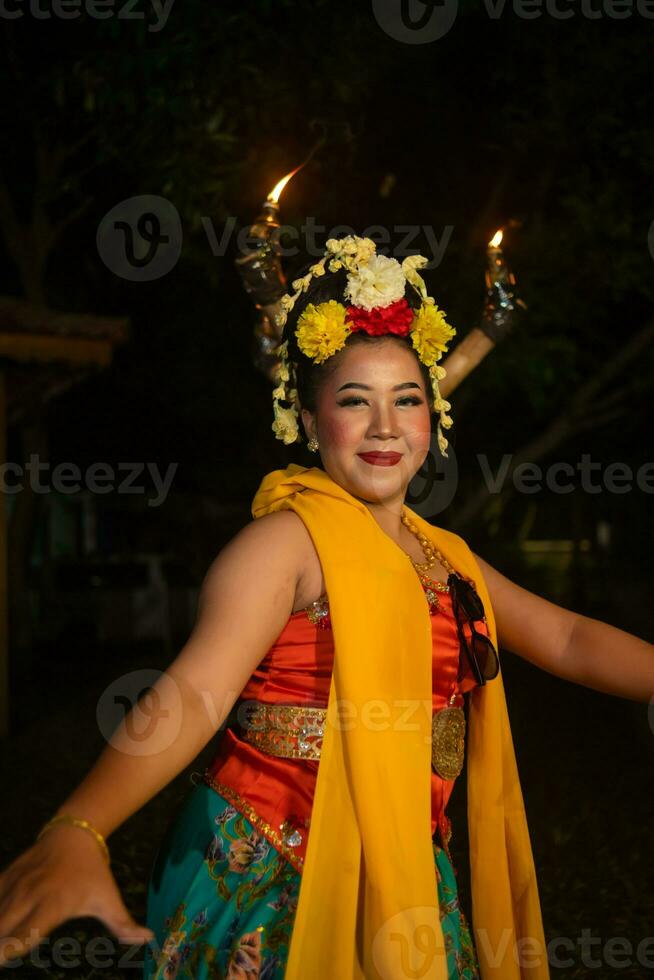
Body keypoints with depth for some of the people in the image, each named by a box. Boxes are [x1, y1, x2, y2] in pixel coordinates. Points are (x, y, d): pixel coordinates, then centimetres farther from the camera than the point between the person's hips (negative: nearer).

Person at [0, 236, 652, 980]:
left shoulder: (444, 557, 10)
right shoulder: (289, 540, -15)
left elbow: (569, 641, 14)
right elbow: (192, 693, -27)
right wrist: (75, 833, -42)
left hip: (400, 876, 7)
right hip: (270, 885, -7)